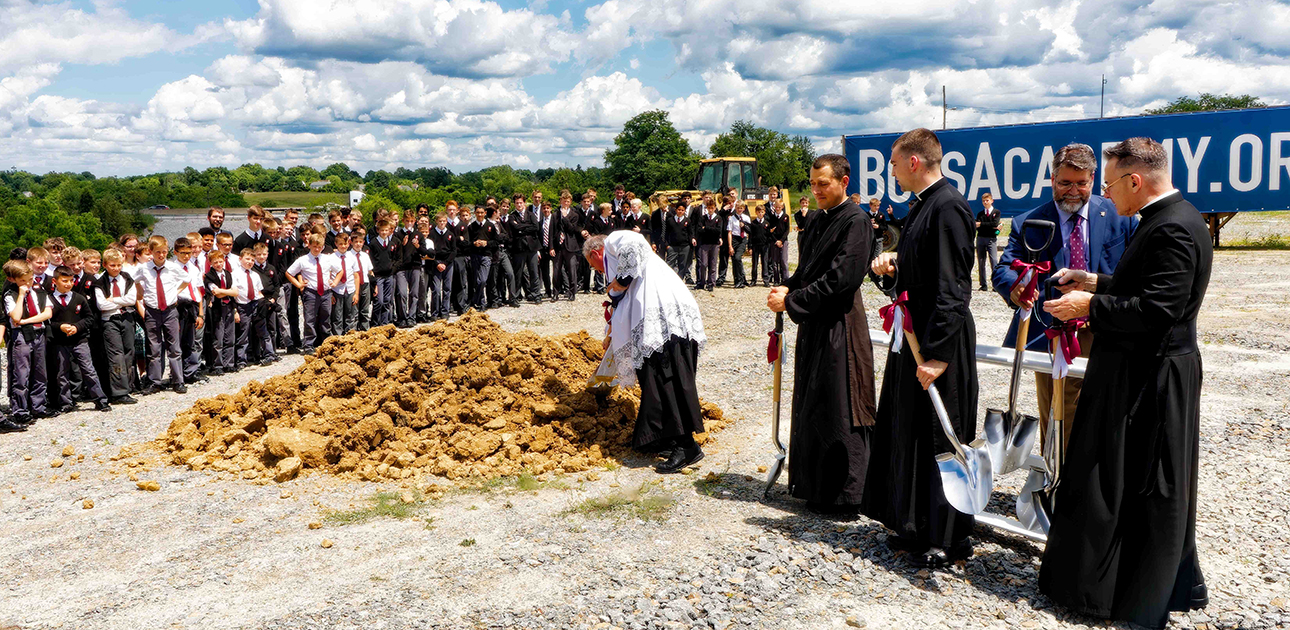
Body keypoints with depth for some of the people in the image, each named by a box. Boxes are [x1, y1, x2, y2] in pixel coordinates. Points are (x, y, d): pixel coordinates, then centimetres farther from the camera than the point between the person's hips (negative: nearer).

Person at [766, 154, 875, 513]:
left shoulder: (855, 221, -13)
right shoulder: (820, 220, 13)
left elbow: (839, 280, -20)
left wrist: (790, 301, -16)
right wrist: (788, 288, -1)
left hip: (839, 326, -9)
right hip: (814, 325, 9)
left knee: (837, 410, -3)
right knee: (811, 406, 14)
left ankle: (844, 495, 8)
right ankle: (814, 485, 26)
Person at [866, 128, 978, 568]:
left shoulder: (948, 208, -18)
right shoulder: (924, 204, 12)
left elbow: (952, 288, -23)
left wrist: (938, 354, -25)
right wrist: (895, 260, 3)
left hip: (941, 342, -10)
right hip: (916, 337, 10)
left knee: (940, 439, 0)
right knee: (912, 431, 16)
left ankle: (948, 540, 12)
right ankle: (919, 527, 29)